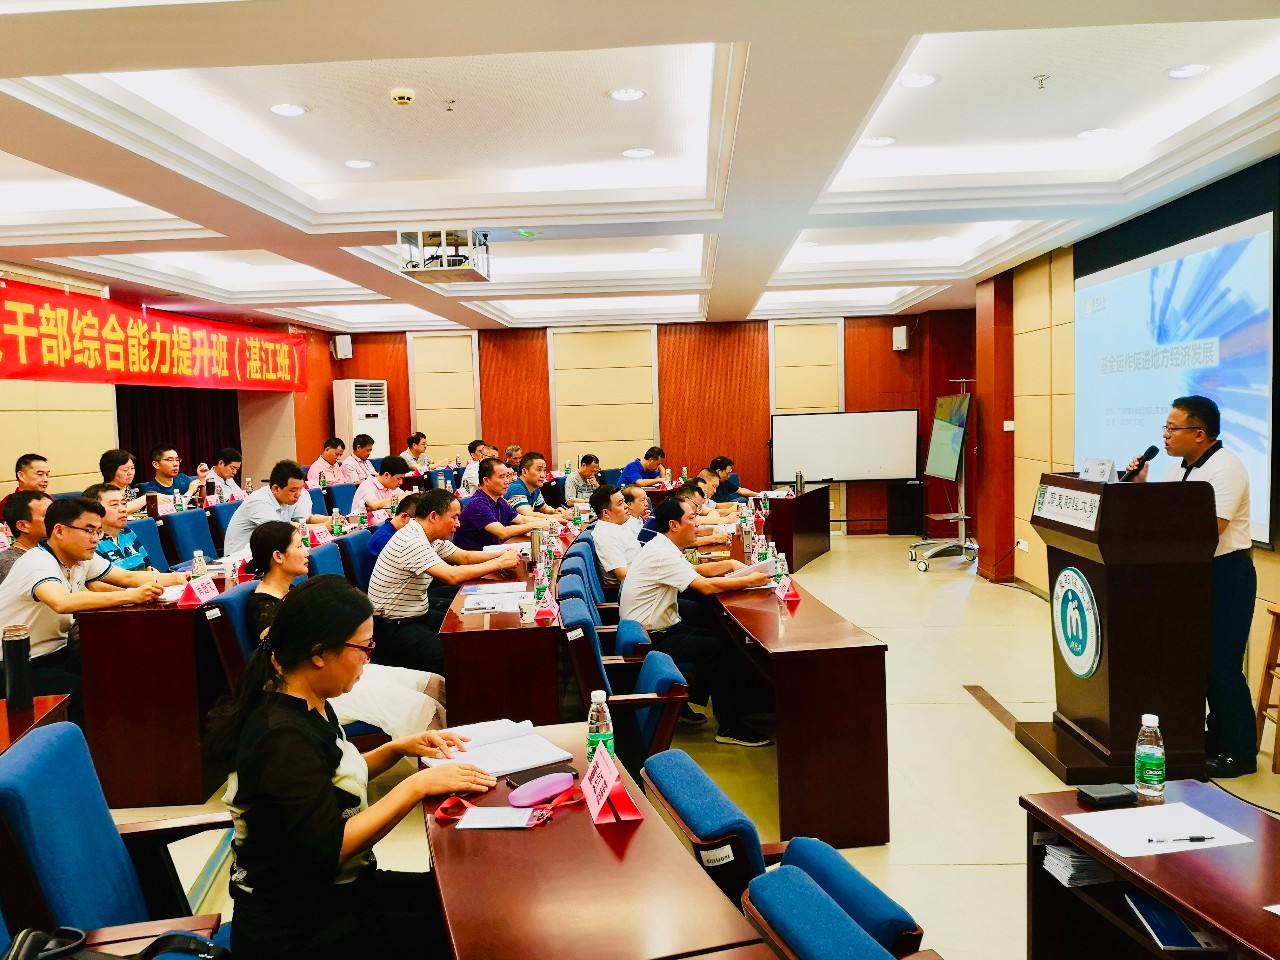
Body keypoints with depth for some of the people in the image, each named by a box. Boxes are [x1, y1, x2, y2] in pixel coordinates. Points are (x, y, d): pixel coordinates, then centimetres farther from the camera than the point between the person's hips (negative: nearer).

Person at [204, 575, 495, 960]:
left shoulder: (309, 708, 1)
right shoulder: (283, 736, -26)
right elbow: (329, 850, -28)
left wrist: (399, 748, 5)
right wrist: (418, 785, -25)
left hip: (330, 890, 9)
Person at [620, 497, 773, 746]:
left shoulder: (662, 548, 10)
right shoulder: (663, 554, -23)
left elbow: (697, 571, 19)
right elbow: (707, 586, -28)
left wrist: (730, 564, 3)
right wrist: (750, 580, -16)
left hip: (660, 628, 10)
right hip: (650, 640, -10)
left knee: (725, 639, 5)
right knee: (717, 649, -17)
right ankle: (729, 727, -6)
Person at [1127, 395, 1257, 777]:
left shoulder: (1225, 468, -16)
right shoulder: (1180, 469, 11)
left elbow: (1210, 528, -26)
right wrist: (1142, 486, -2)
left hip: (1227, 573, -9)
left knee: (1222, 664, -5)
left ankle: (1239, 753, 8)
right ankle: (1216, 739, 27)